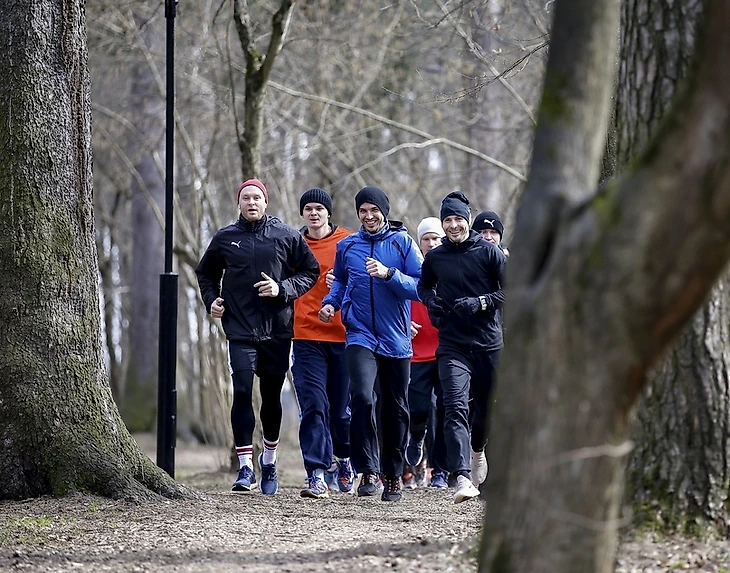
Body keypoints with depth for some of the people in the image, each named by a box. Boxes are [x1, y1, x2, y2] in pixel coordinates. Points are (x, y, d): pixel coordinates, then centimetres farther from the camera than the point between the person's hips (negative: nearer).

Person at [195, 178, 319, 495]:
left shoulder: (287, 236, 2)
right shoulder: (225, 238, 7)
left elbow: (310, 271, 6)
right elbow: (206, 273, 21)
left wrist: (283, 289, -10)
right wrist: (211, 300, 4)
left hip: (277, 330, 0)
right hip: (240, 330, 0)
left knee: (272, 397, 9)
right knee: (242, 394, -12)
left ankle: (269, 460, 29)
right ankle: (245, 467, -11)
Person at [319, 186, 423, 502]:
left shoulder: (403, 242, 0)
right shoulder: (346, 246, 7)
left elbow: (420, 287, -6)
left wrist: (388, 274, -19)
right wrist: (330, 302, 6)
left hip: (396, 339, 0)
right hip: (361, 336, 0)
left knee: (396, 408, 8)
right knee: (362, 396, -22)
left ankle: (393, 475, 22)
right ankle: (367, 470, -17)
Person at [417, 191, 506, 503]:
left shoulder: (489, 252, 0)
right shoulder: (435, 257, 8)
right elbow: (423, 287, 26)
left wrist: (481, 303, -15)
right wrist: (430, 300, 4)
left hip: (489, 342, 0)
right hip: (452, 345, 0)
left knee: (487, 407, 14)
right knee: (456, 407, -18)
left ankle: (478, 449, 48)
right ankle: (462, 478, -28)